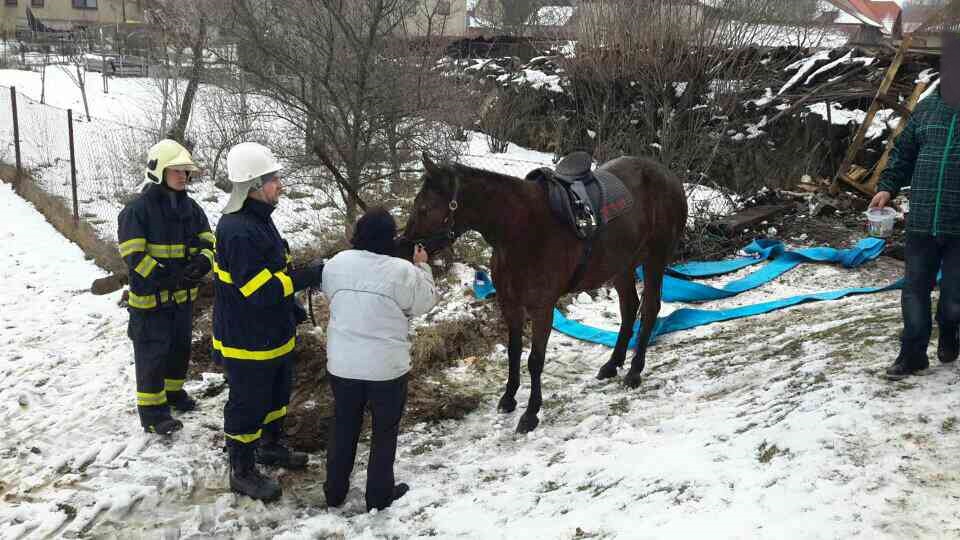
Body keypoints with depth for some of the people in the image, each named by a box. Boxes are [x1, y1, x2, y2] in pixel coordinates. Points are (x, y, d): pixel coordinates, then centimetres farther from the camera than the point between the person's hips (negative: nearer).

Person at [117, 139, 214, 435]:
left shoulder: (190, 207, 4)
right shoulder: (138, 209, -16)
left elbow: (208, 241, 5)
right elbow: (134, 256, -20)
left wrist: (203, 261, -19)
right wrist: (170, 278, -28)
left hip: (183, 295, 7)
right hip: (150, 297, -6)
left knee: (180, 347, 19)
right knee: (152, 353, 1)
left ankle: (173, 391, 40)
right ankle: (152, 408, 12)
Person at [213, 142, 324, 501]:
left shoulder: (259, 220, 6)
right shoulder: (237, 231, -27)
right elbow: (258, 290, -30)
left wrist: (292, 310, 19)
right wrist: (309, 276, -26)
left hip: (273, 334, 10)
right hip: (247, 342, -10)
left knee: (277, 394, 25)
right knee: (247, 405, 6)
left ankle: (270, 446, 46)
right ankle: (242, 473, 22)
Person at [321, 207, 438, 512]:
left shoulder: (336, 264, -5)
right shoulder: (402, 271, -18)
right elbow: (425, 303, -3)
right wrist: (422, 267, 8)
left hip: (342, 364, 4)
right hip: (387, 366, -4)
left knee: (344, 426, 20)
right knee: (385, 430, 15)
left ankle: (334, 492, 31)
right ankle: (379, 495, 26)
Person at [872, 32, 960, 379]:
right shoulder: (927, 109, 7)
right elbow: (903, 154, 15)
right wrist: (888, 187, 2)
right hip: (921, 222, 3)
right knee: (915, 290, 6)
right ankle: (913, 354, 18)